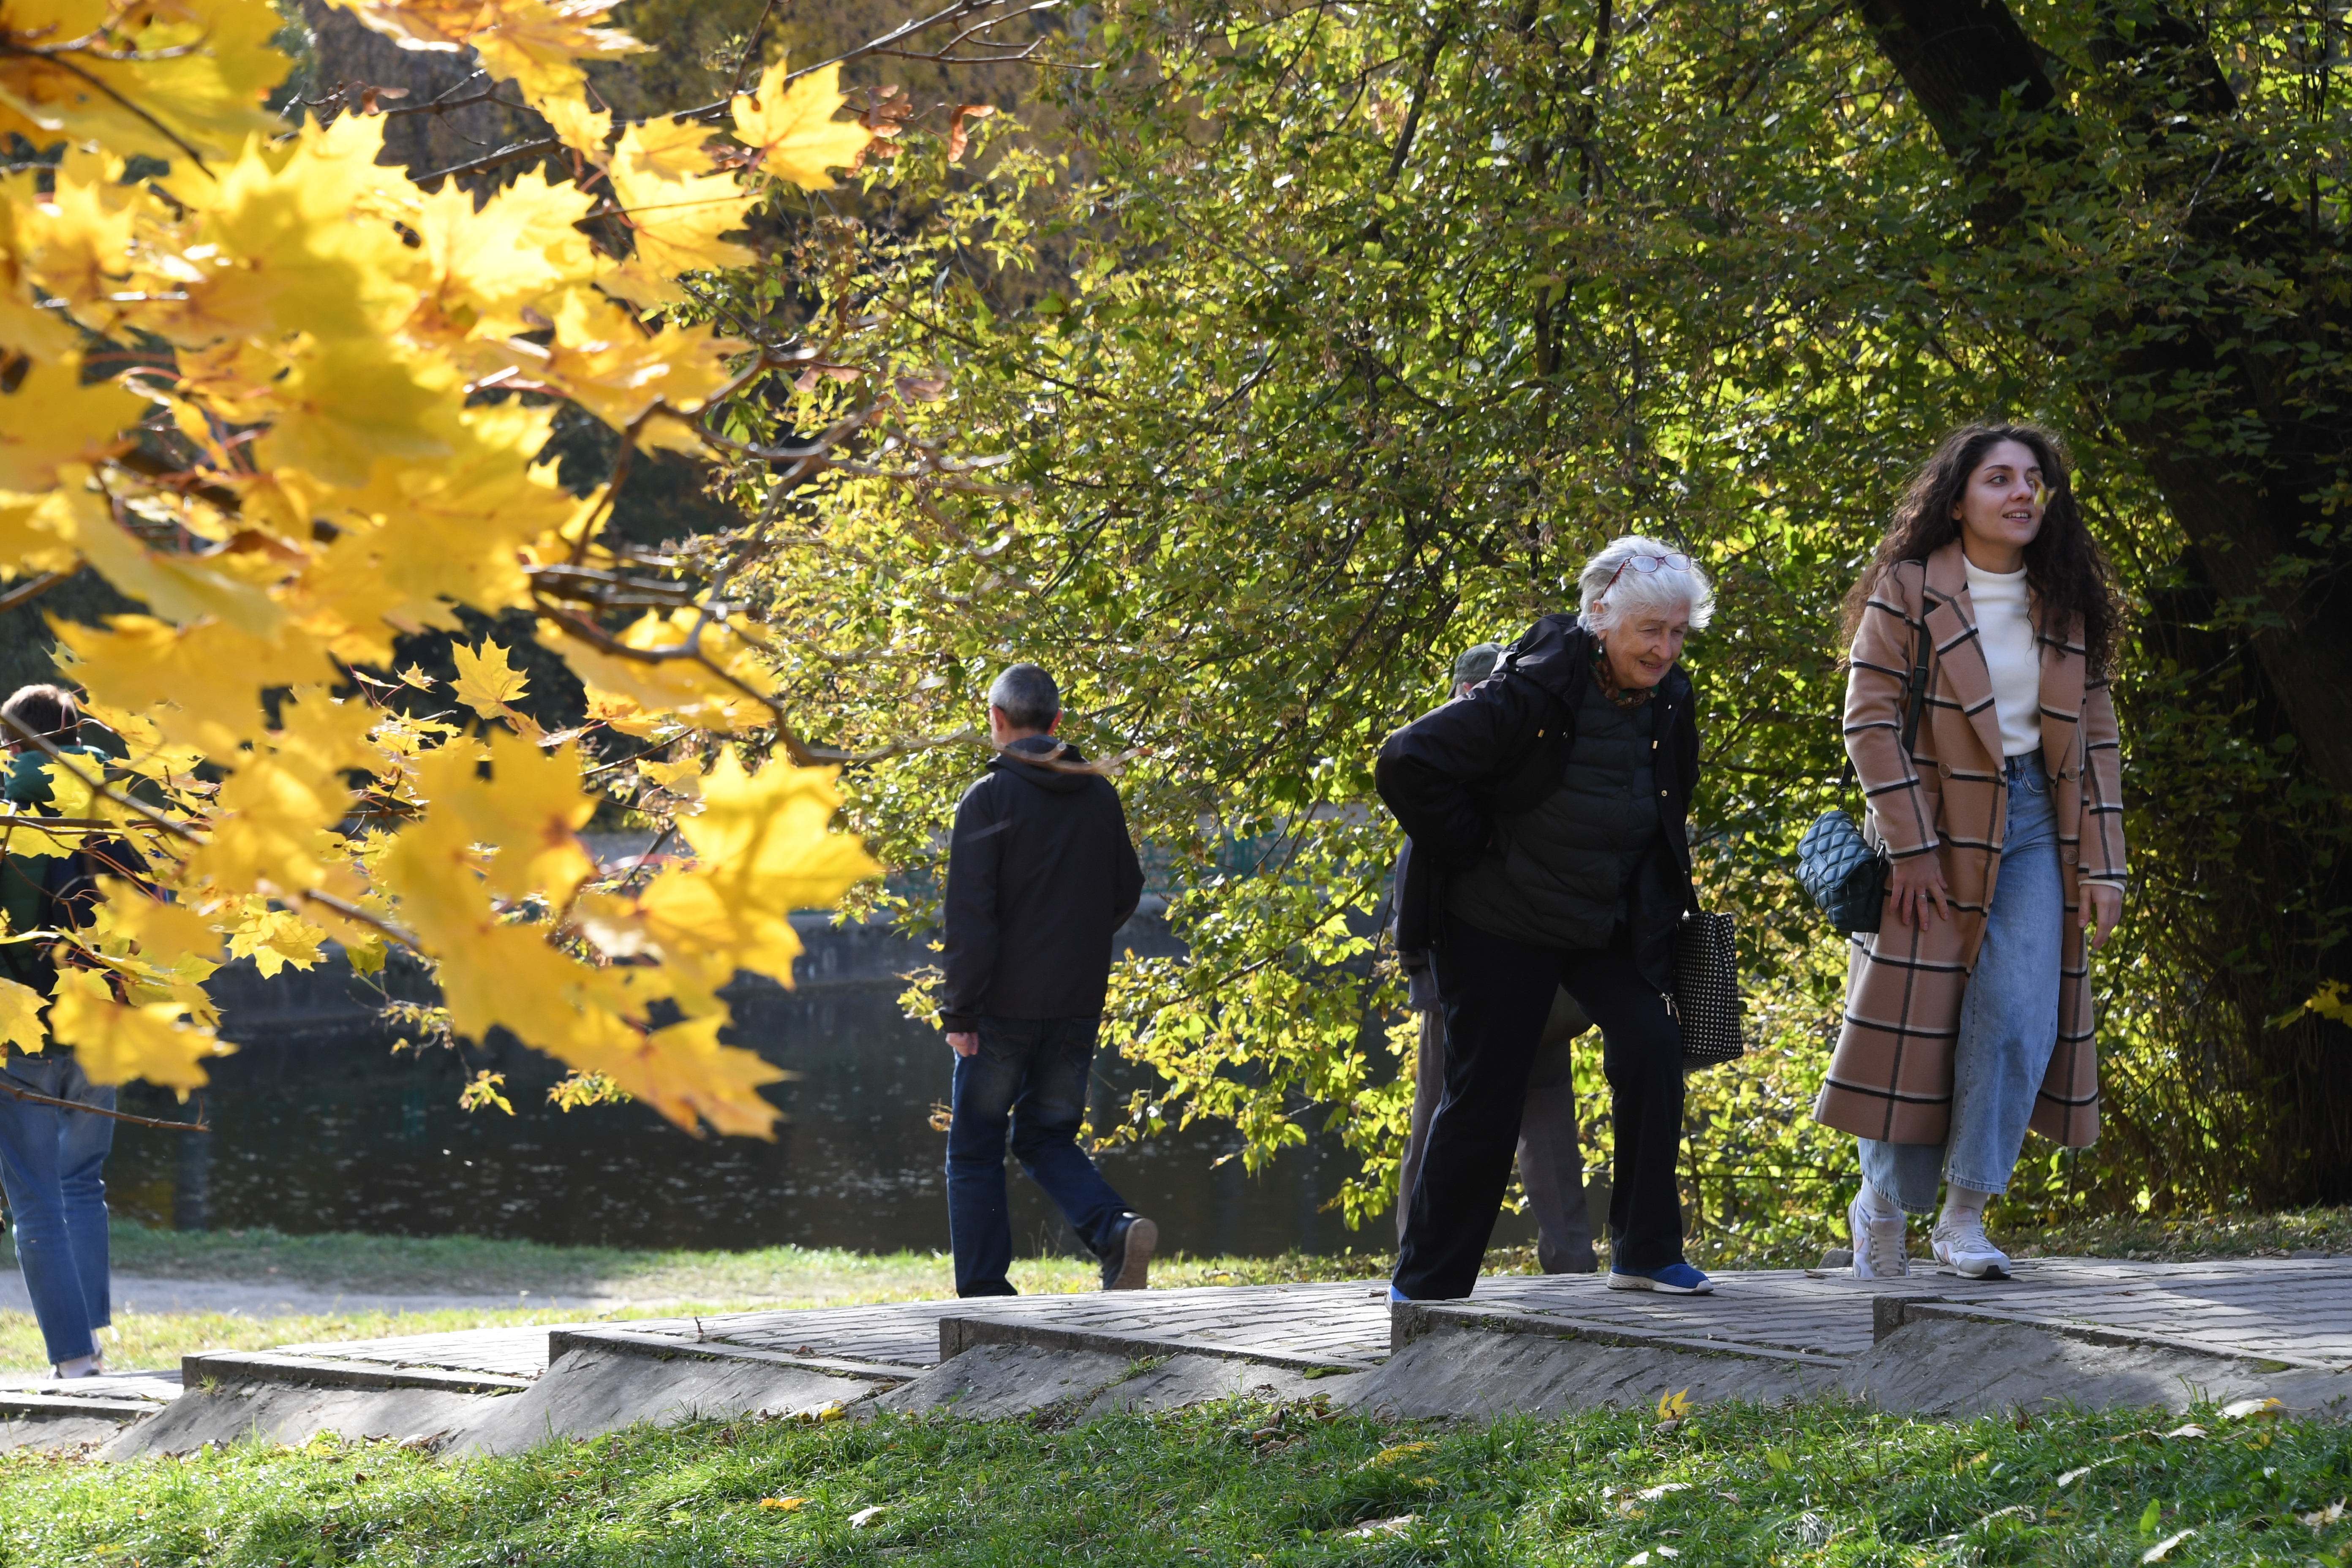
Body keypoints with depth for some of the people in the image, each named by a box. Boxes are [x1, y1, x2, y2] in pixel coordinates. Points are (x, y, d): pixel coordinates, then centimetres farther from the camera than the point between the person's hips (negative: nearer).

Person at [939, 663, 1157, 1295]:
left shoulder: (989, 799, -10)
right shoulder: (1100, 797, 6)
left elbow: (970, 915, -15)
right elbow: (1126, 892, 14)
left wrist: (960, 1010, -14)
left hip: (1004, 1006, -5)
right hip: (1078, 1006, 5)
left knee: (975, 1149, 7)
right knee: (1047, 1137, 16)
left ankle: (984, 1292, 5)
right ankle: (1117, 1229, -10)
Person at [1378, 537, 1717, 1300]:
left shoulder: (1669, 702, -1)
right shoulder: (1535, 693, -22)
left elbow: (1670, 806, 19)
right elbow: (1409, 763, -26)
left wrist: (1664, 905, 10)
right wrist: (1473, 849, -18)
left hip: (1610, 923, 6)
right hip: (1500, 924, -5)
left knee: (1652, 1051, -12)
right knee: (1486, 1094, -2)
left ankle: (1645, 1253, -2)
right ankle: (1428, 1282, 11)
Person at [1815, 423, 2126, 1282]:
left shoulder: (2066, 605, 9)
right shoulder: (1908, 590, -4)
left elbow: (2095, 737, 11)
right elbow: (1870, 720, -9)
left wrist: (2102, 864, 4)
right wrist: (1910, 848, -15)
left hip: (2033, 827, 3)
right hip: (1938, 828, -3)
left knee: (2019, 1021, -11)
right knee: (1916, 1017, -2)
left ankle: (1965, 1213, -4)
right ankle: (1884, 1204, 16)